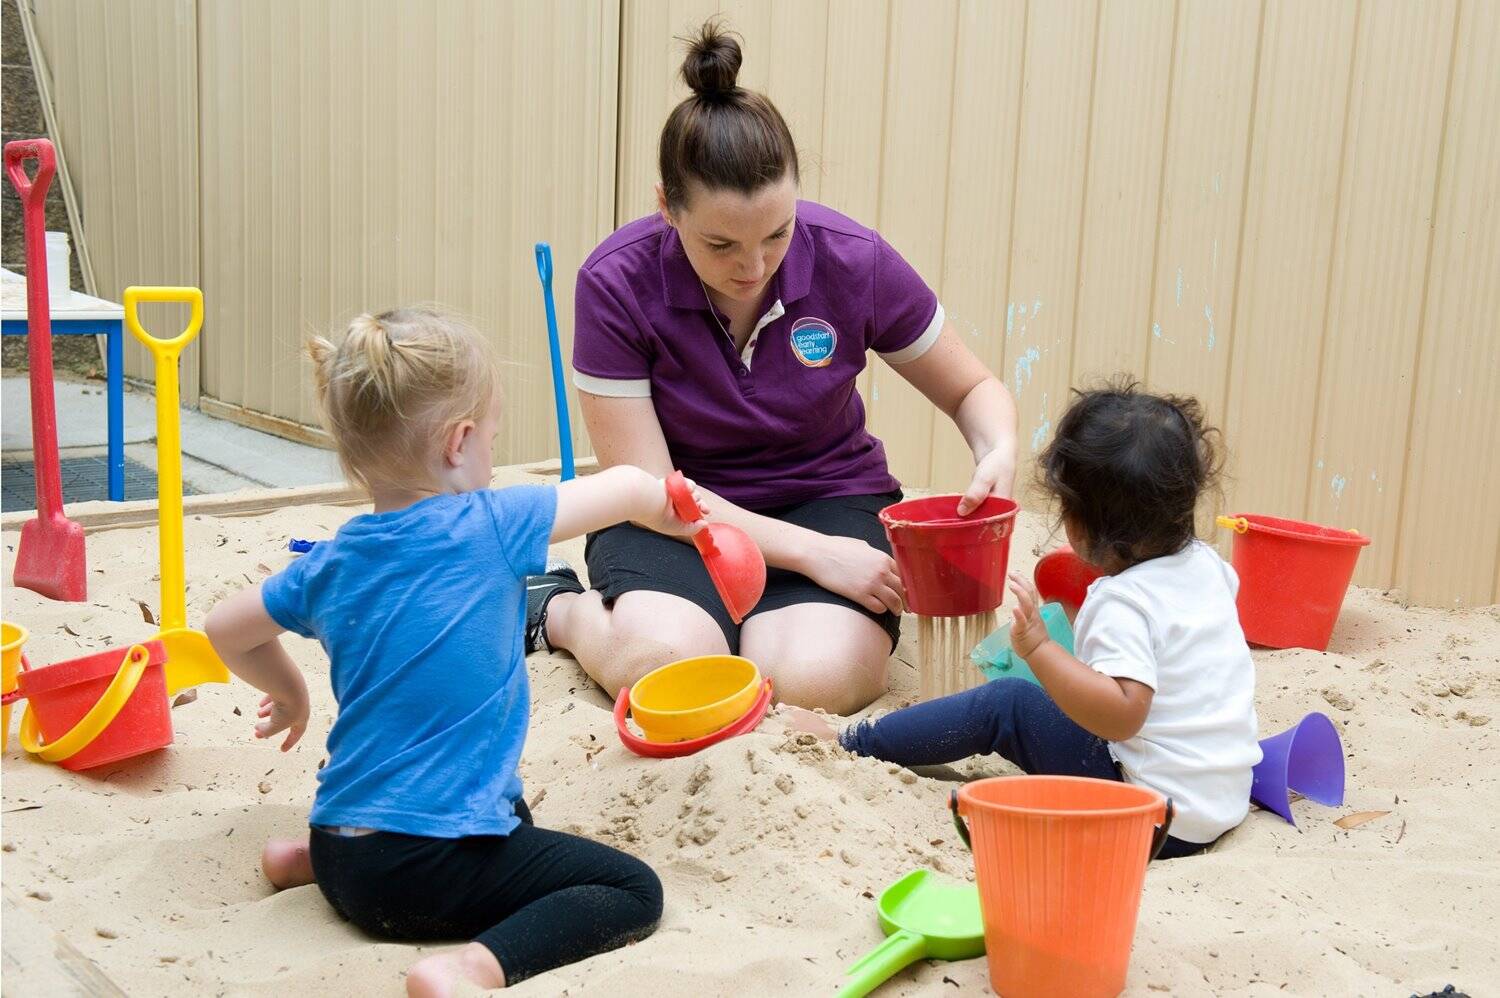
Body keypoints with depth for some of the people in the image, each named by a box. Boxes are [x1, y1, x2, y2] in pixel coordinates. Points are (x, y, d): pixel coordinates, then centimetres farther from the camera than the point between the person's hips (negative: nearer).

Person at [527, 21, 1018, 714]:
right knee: (664, 662, -33)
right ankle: (558, 610, 2)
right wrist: (814, 554, -22)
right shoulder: (615, 283, -17)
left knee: (819, 678, -30)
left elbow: (974, 389, 3)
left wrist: (999, 454, -22)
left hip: (827, 496, 1)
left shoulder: (853, 261, -14)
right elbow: (650, 486, -15)